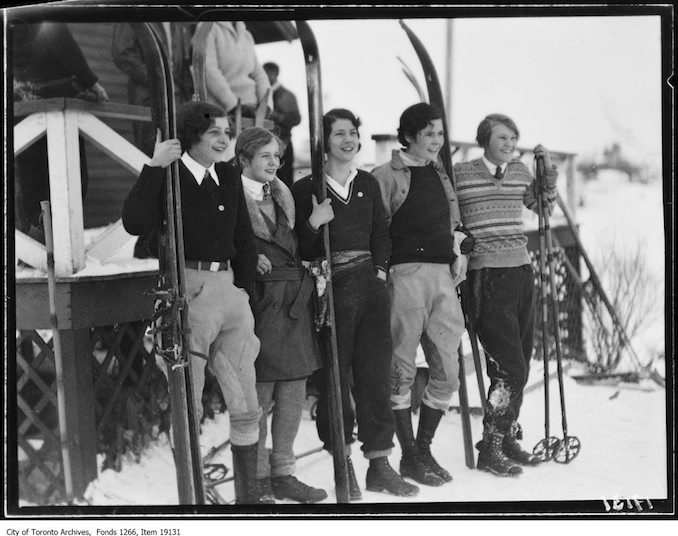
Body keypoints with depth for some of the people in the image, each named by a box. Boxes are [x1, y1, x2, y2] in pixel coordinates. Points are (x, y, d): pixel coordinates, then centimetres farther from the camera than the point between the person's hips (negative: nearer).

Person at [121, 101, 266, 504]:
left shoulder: (229, 177, 14)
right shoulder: (170, 176, -5)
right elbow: (135, 223, -21)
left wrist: (243, 288, 9)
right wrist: (154, 167, -22)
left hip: (229, 289, 7)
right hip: (190, 290, -7)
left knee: (247, 406, 10)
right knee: (187, 407, -4)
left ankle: (249, 494, 21)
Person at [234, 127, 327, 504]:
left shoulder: (283, 194, 17)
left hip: (295, 299, 7)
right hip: (260, 299, -7)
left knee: (294, 390, 8)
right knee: (260, 393, -2)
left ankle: (283, 473, 18)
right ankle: (257, 477, 11)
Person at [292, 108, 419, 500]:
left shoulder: (369, 184, 14)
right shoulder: (306, 188, 0)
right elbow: (299, 250, -1)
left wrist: (381, 270, 6)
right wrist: (312, 224, -18)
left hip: (370, 283, 4)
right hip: (331, 288, -4)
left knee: (376, 371, 3)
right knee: (335, 375, -1)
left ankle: (379, 464, 10)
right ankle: (343, 464, 11)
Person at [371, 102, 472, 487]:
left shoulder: (441, 173, 19)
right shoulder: (387, 175, -1)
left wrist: (460, 250, 12)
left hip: (444, 275, 6)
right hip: (405, 275, -6)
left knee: (448, 371, 5)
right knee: (402, 369, -2)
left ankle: (424, 449, 19)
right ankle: (410, 456, 8)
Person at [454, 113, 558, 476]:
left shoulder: (519, 171, 12)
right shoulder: (460, 174, -4)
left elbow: (541, 204, 26)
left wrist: (549, 173, 12)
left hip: (521, 271, 7)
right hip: (487, 276, -7)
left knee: (520, 366, 11)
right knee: (510, 367, -12)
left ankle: (508, 439, 24)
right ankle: (490, 449, -2)